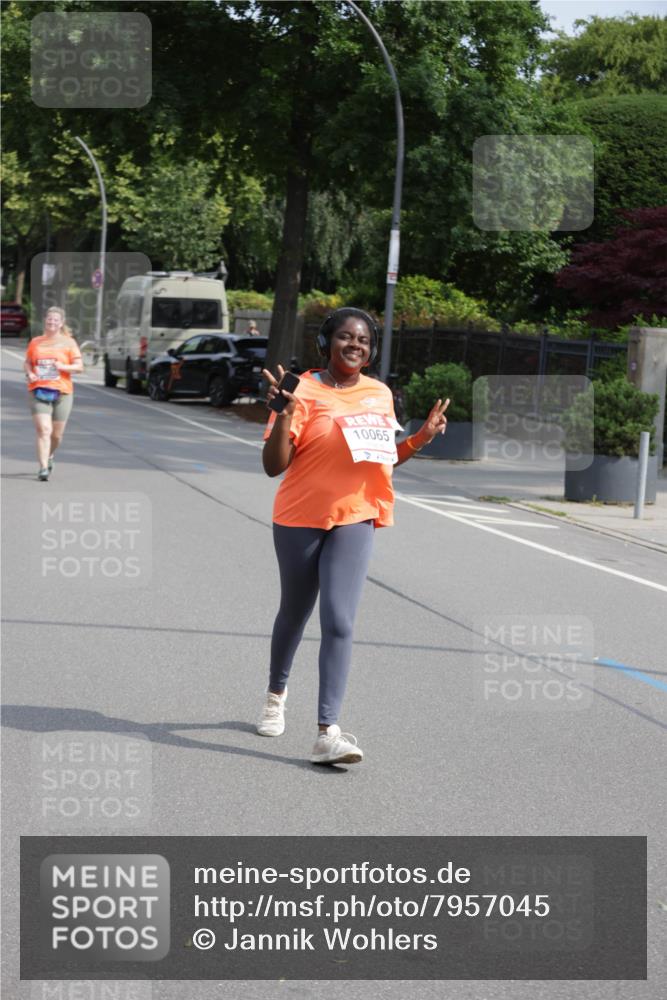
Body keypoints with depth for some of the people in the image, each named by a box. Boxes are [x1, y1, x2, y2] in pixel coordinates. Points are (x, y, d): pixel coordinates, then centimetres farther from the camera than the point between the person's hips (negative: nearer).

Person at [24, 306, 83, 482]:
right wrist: (29, 373, -5)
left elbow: (79, 367, 1)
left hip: (62, 392, 0)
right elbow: (27, 362, 17)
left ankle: (49, 456, 40)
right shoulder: (35, 342, 9)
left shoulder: (68, 342, 4)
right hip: (39, 391, 0)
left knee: (57, 434, 9)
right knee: (43, 430, -15)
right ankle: (43, 468, -18)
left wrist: (63, 367, -17)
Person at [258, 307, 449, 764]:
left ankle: (328, 732, -16)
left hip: (354, 520, 2)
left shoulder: (381, 395, 6)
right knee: (295, 612, 17)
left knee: (339, 622, -12)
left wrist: (421, 438, 2)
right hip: (300, 518, -2)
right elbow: (273, 465, -12)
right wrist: (284, 413, -25)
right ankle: (277, 693, 46)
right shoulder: (304, 392, -10)